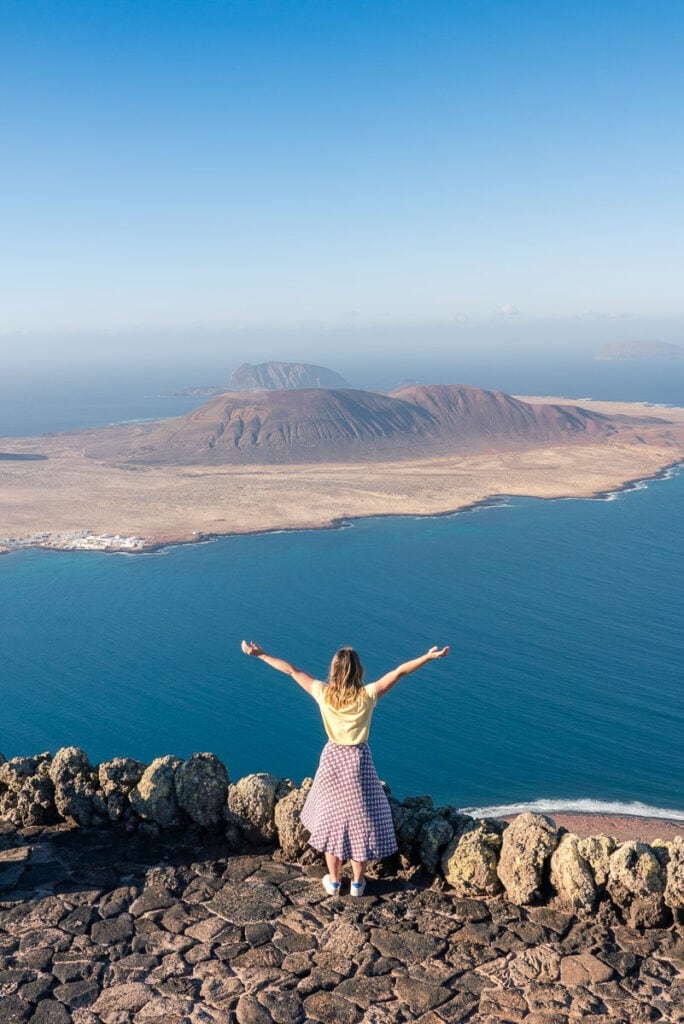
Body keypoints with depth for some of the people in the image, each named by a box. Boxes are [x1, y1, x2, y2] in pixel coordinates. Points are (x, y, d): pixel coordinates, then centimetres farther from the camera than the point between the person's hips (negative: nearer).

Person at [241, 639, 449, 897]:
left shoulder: (323, 694, -13)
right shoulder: (367, 696, -18)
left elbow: (291, 670, -7)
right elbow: (399, 672, -20)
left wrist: (260, 655, -1)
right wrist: (429, 656, -20)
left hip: (332, 759, 2)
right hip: (358, 761, -2)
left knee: (331, 820, 16)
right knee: (360, 820, 12)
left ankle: (333, 882, 25)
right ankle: (357, 883, 23)